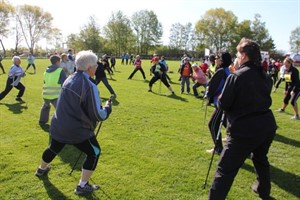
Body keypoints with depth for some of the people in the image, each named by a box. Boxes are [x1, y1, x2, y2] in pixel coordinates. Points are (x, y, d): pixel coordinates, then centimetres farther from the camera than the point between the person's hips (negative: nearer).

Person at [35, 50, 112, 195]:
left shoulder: (68, 80, 3)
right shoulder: (90, 86, -22)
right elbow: (98, 116, -21)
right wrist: (108, 107, -2)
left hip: (58, 126, 8)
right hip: (77, 130, -7)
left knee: (54, 148, 31)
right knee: (94, 153, 12)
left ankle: (41, 169, 58)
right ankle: (82, 186, 17)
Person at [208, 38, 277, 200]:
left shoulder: (236, 77, -13)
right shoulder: (266, 77, 8)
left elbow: (223, 104, -12)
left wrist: (220, 97, 10)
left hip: (244, 131, -7)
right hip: (267, 127, 8)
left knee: (225, 171, -4)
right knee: (260, 159, 32)